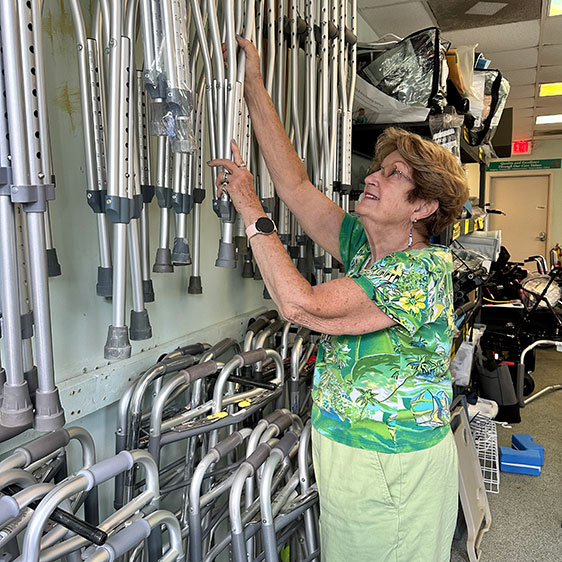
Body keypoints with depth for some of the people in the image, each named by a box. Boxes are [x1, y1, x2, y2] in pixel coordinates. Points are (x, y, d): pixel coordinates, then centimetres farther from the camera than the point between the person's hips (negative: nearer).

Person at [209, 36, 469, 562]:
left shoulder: (425, 269, -23)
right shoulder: (362, 244, 1)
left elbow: (300, 304, -32)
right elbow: (296, 186, -1)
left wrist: (251, 209, -23)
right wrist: (253, 87, -1)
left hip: (396, 468, -7)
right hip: (341, 453, 8)